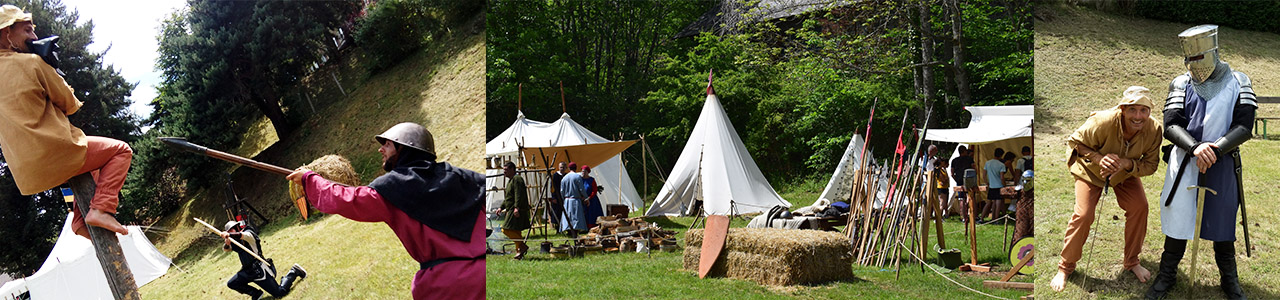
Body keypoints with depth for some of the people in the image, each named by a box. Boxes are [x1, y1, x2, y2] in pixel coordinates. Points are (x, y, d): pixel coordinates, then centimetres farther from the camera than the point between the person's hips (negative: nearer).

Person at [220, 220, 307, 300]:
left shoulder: (249, 232, -10)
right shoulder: (235, 241, 13)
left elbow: (245, 235, -34)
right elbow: (225, 248, 0)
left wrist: (230, 235, -51)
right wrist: (227, 243, -24)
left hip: (260, 269, -8)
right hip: (248, 271, 8)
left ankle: (294, 272, 14)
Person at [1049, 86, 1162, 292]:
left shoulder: (1153, 129, -27)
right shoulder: (1102, 122, -39)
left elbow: (1151, 165, -17)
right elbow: (1075, 142, -22)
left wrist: (1127, 163, -39)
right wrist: (1099, 158, -39)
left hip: (1126, 174, 4)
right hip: (1091, 170, -4)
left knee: (1139, 207, -12)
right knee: (1084, 214, -15)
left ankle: (1132, 262, 12)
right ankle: (1066, 266, 3)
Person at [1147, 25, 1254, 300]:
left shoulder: (1238, 83, 0)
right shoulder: (1181, 84, 0)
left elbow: (1244, 127, -8)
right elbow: (1171, 125, -9)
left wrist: (1215, 149, -23)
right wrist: (1195, 147, -26)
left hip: (1222, 165, 0)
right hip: (1184, 164, 0)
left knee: (1223, 225, 12)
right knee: (1177, 220, 7)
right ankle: (1167, 275, 23)